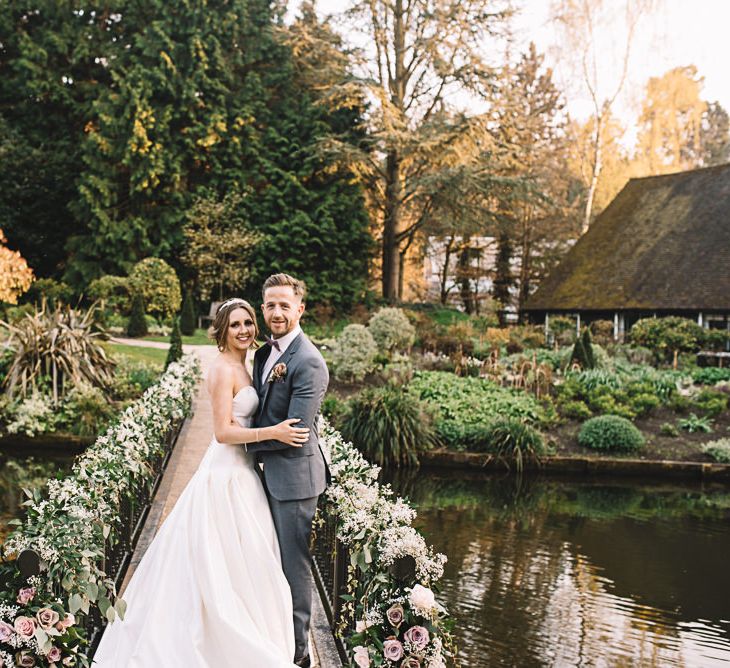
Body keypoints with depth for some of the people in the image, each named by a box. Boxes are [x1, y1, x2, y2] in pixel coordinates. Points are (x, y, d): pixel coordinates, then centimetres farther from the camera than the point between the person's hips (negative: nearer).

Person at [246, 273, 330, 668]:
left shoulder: (308, 362, -20)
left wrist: (250, 442, -11)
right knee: (276, 561, 21)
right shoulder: (264, 353, 9)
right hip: (270, 473, 9)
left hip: (294, 476, -9)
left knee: (293, 564, 4)